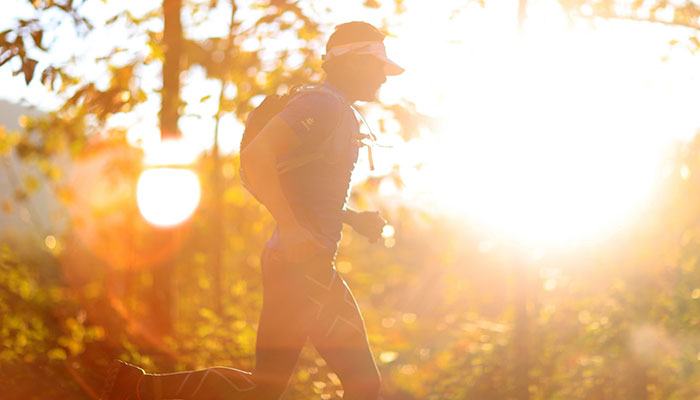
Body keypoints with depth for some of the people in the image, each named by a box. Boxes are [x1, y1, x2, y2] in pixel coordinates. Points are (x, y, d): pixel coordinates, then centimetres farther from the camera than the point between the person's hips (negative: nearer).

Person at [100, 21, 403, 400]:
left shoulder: (340, 114, 21)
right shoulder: (321, 105, -12)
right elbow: (256, 155, -25)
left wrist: (354, 219, 18)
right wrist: (290, 228, -30)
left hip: (296, 264, 10)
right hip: (303, 266, -10)